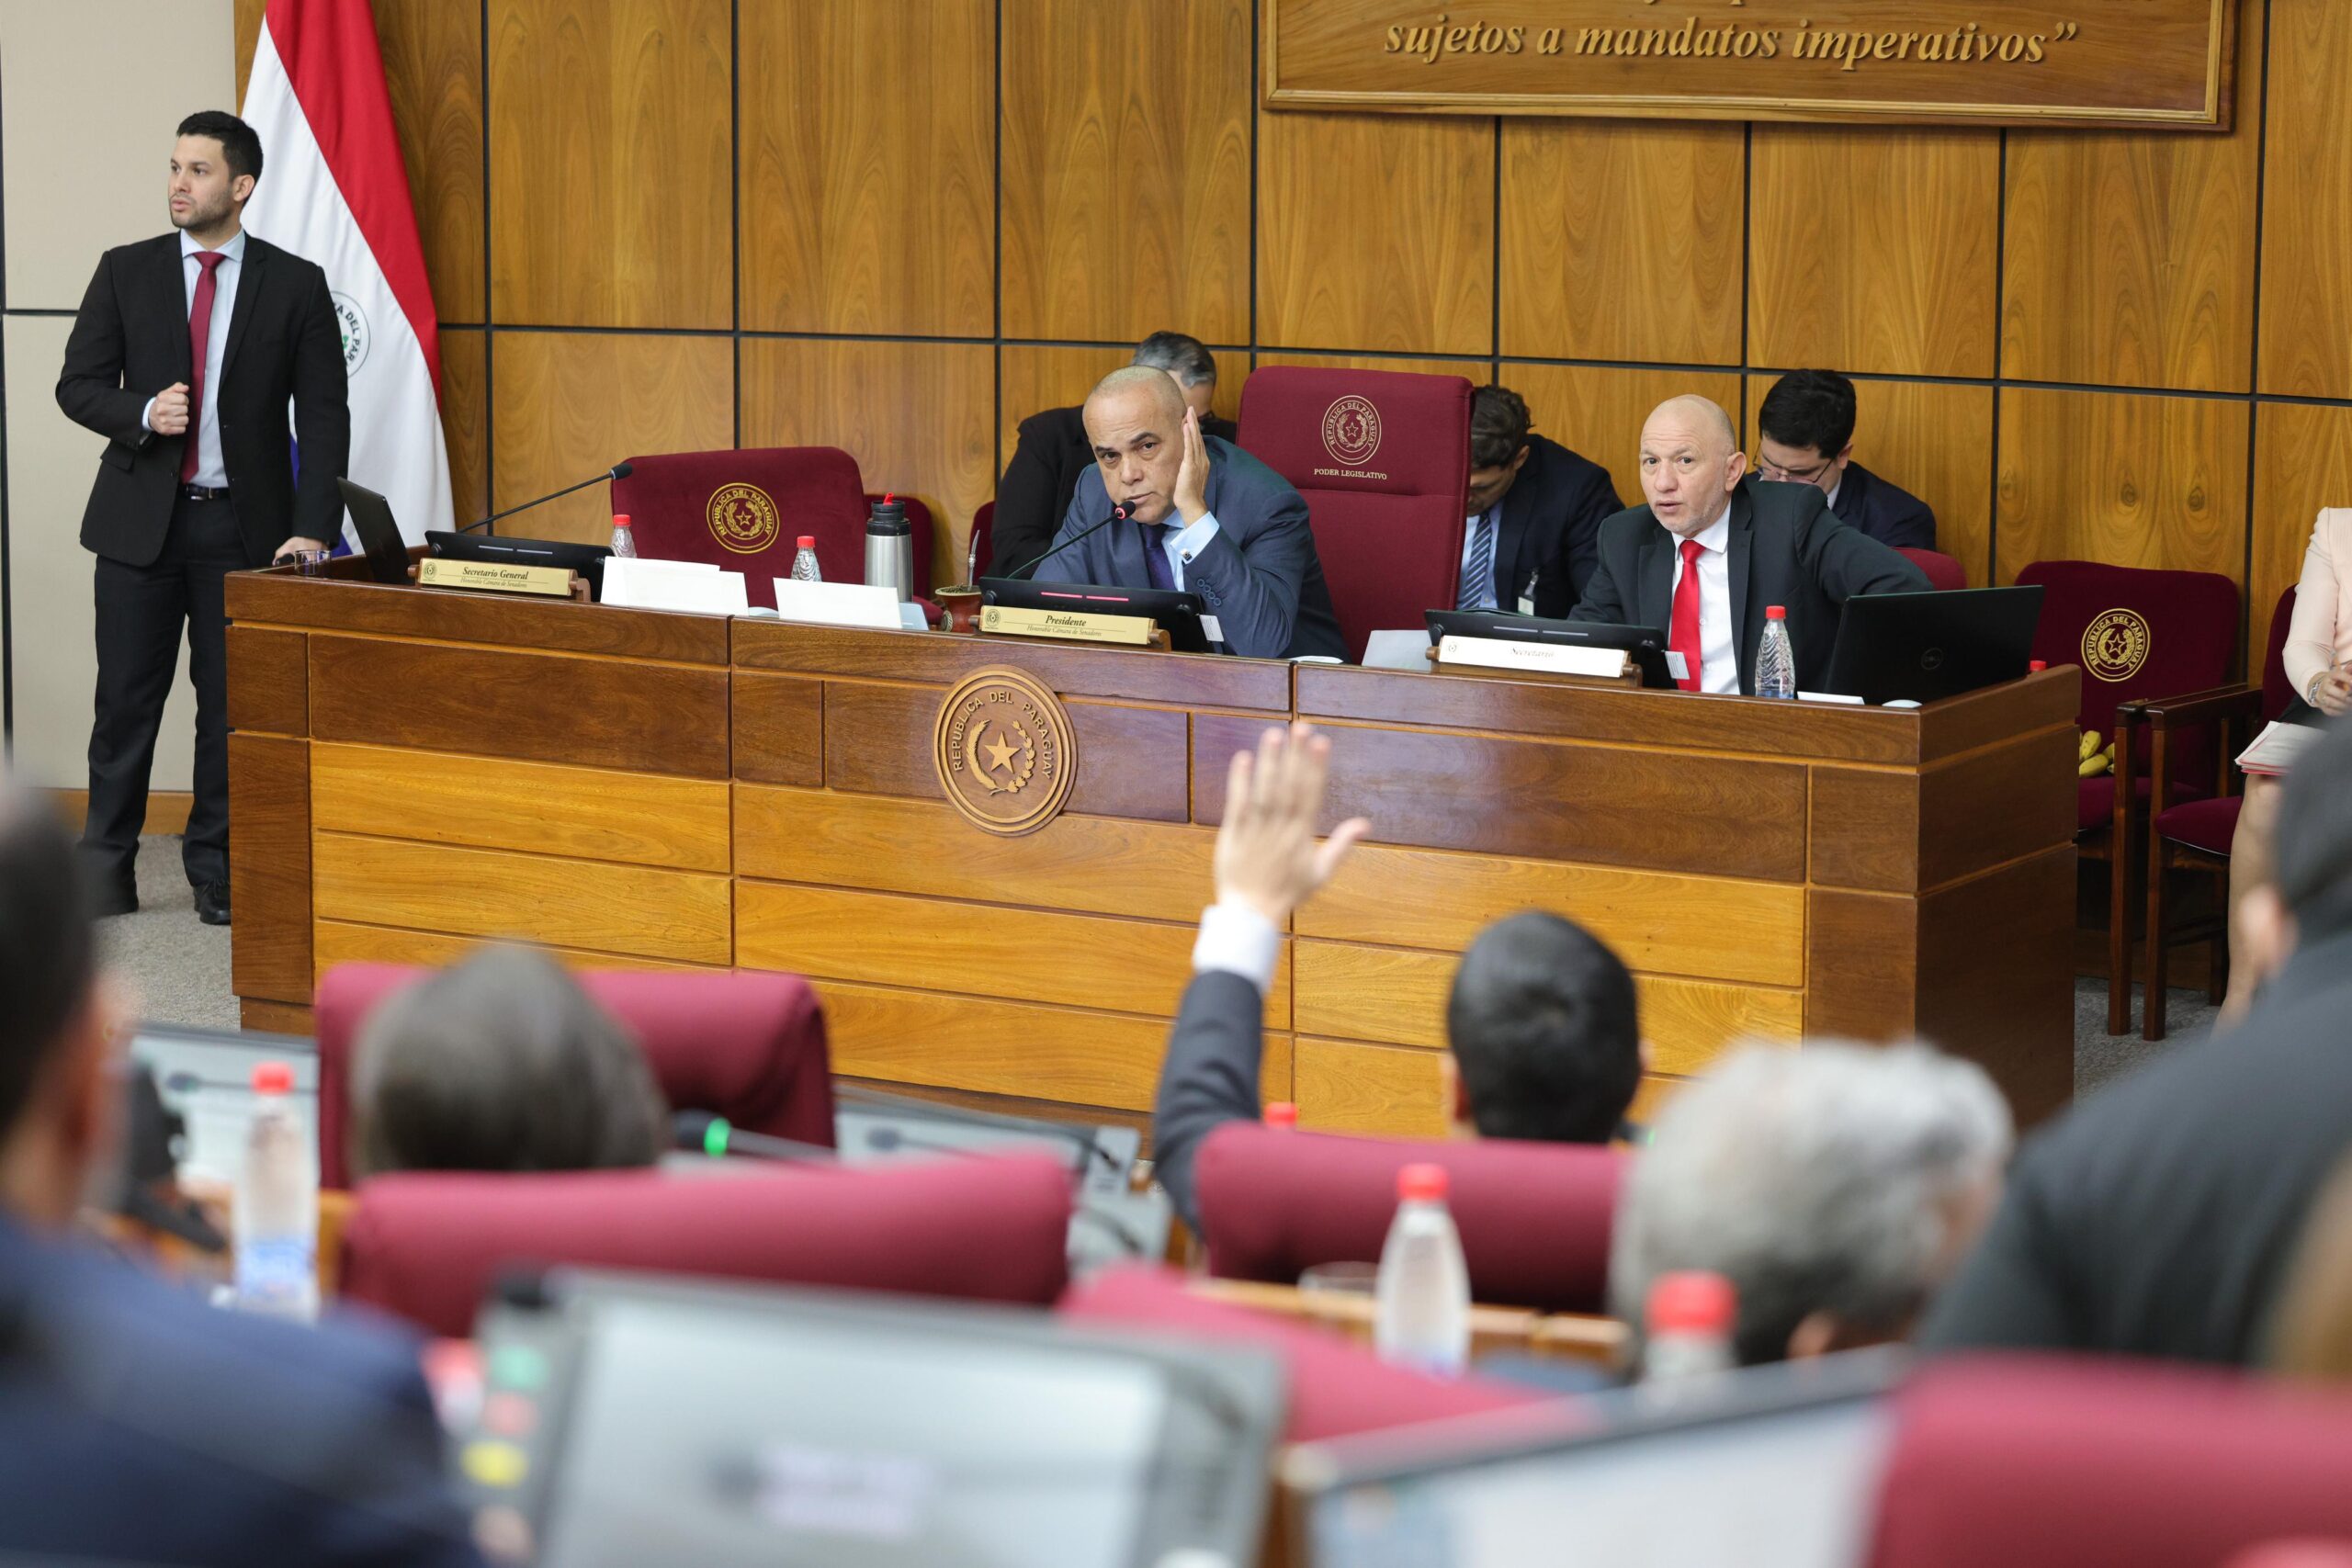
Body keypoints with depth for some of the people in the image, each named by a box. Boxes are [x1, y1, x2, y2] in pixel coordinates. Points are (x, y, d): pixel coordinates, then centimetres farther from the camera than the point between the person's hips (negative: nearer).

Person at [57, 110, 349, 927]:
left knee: (231, 701, 4)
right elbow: (77, 384, 5)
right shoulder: (126, 272, 4)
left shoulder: (296, 285, 0)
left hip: (245, 526, -1)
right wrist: (142, 414, -17)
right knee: (127, 699, 2)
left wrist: (312, 530, -12)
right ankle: (106, 866, 12)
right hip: (141, 518, 1)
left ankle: (215, 867, 15)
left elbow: (323, 416, -2)